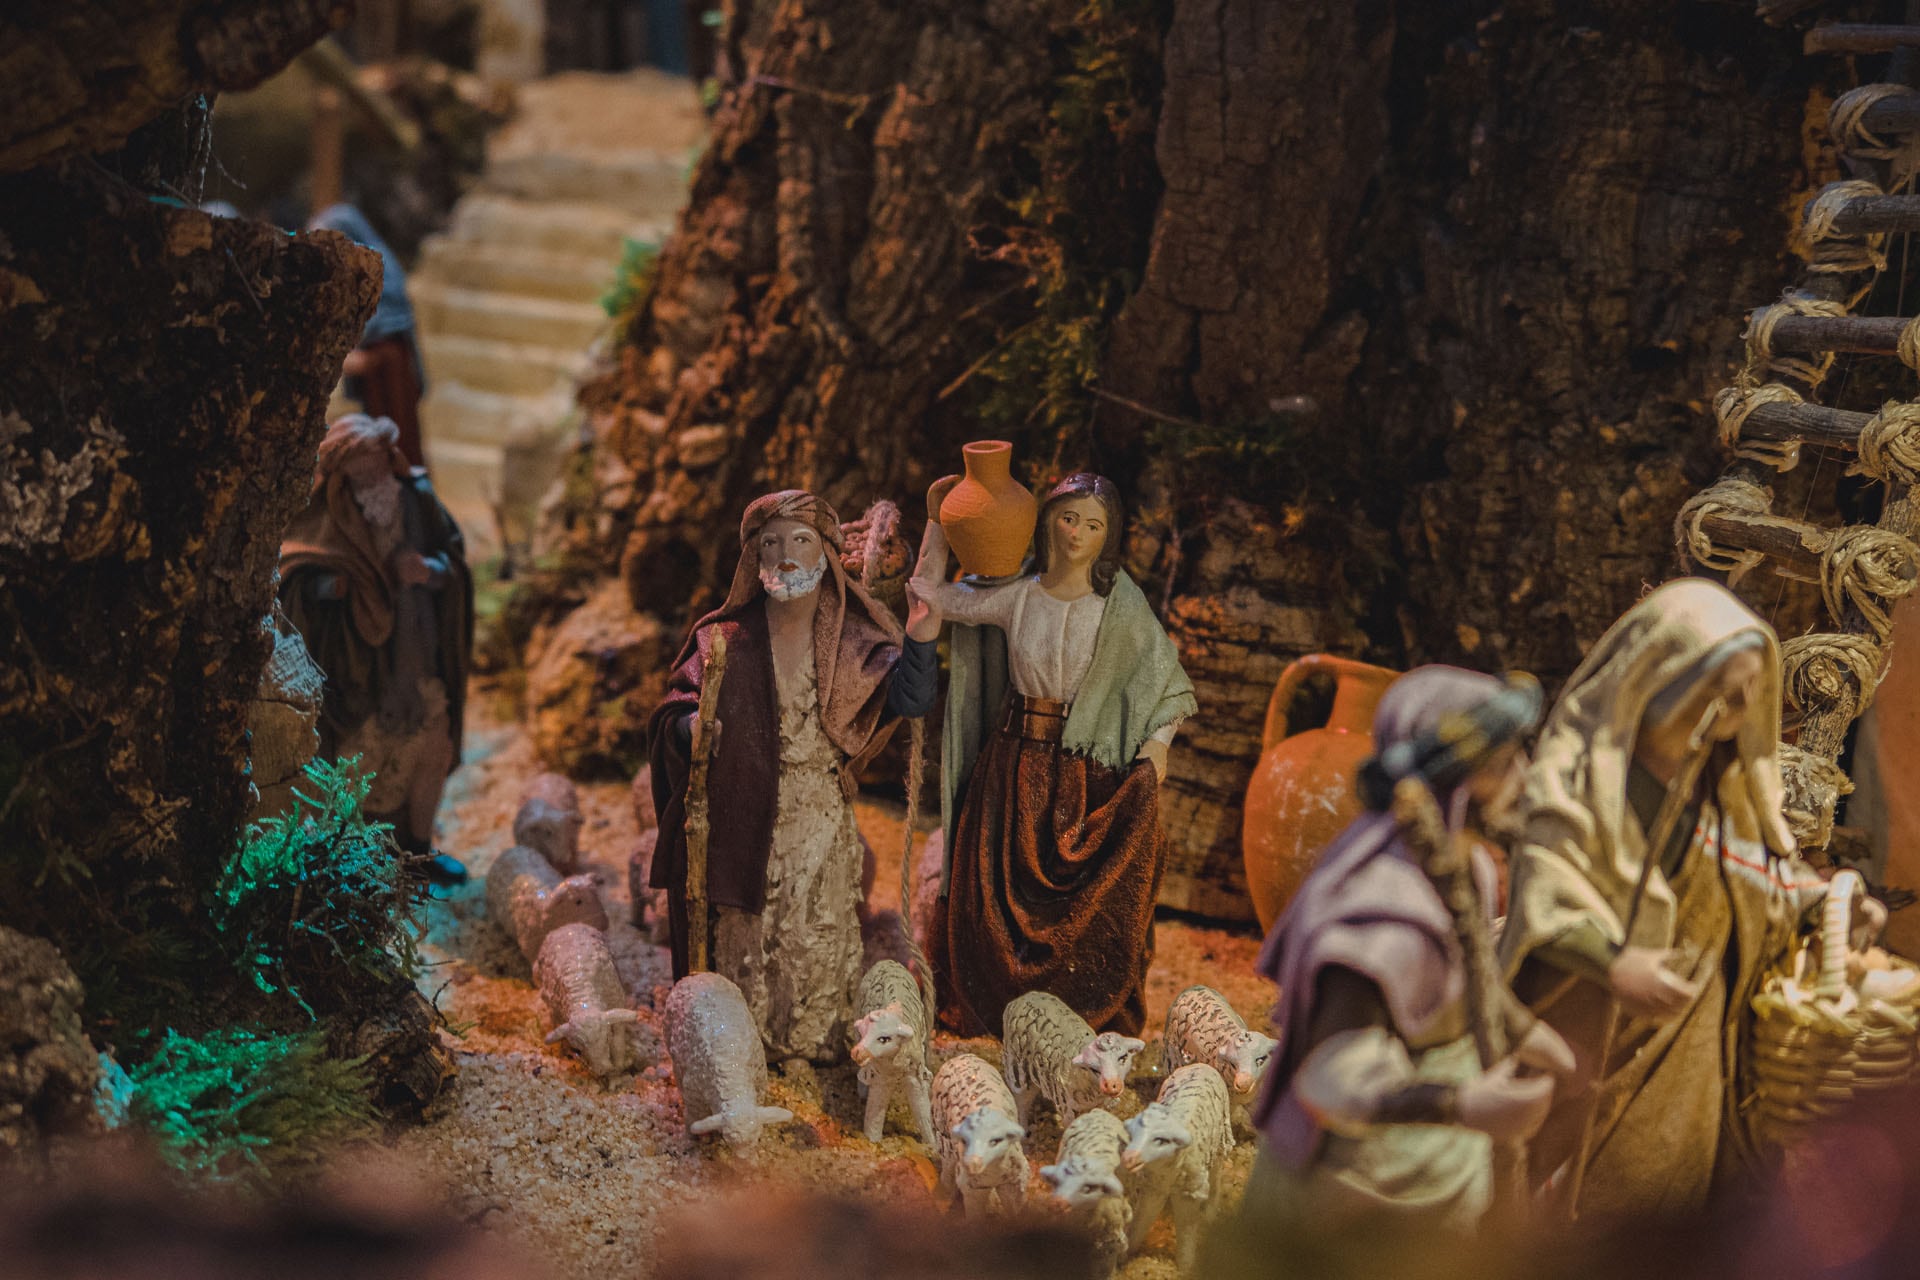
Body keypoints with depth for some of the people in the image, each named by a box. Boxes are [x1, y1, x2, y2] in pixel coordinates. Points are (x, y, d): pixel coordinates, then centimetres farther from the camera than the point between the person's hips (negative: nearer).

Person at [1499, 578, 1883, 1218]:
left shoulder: (1727, 770, 3)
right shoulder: (1584, 755, -17)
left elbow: (1767, 863, 12)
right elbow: (1543, 876, -23)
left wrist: (1823, 902, -7)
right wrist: (1610, 962, -37)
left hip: (1692, 1019, 5)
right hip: (1593, 1017, -5)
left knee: (1668, 1177, 15)